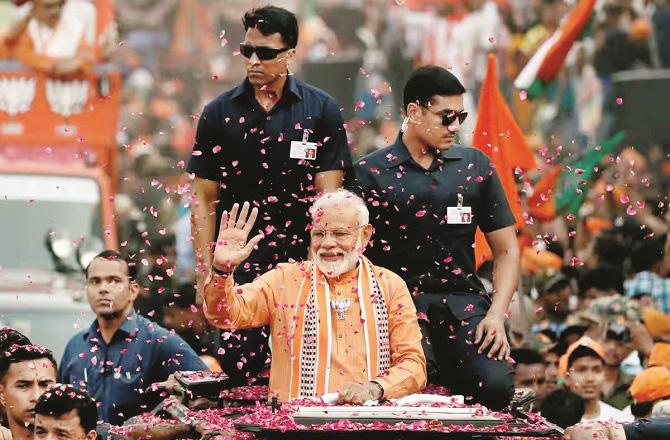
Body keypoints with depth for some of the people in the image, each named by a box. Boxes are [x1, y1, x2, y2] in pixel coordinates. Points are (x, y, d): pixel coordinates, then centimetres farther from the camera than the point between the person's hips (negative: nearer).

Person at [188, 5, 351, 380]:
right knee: (238, 373, -2)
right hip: (237, 269, 1)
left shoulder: (321, 110, 2)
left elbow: (328, 197, 0)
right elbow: (205, 199, 6)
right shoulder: (219, 114, 6)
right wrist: (205, 275, -1)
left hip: (303, 263, -1)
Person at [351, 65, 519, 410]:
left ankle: (443, 373, 7)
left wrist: (496, 315, -2)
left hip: (463, 301, 2)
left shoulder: (475, 166, 13)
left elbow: (506, 249, 13)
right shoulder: (371, 173, 4)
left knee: (496, 387, -25)